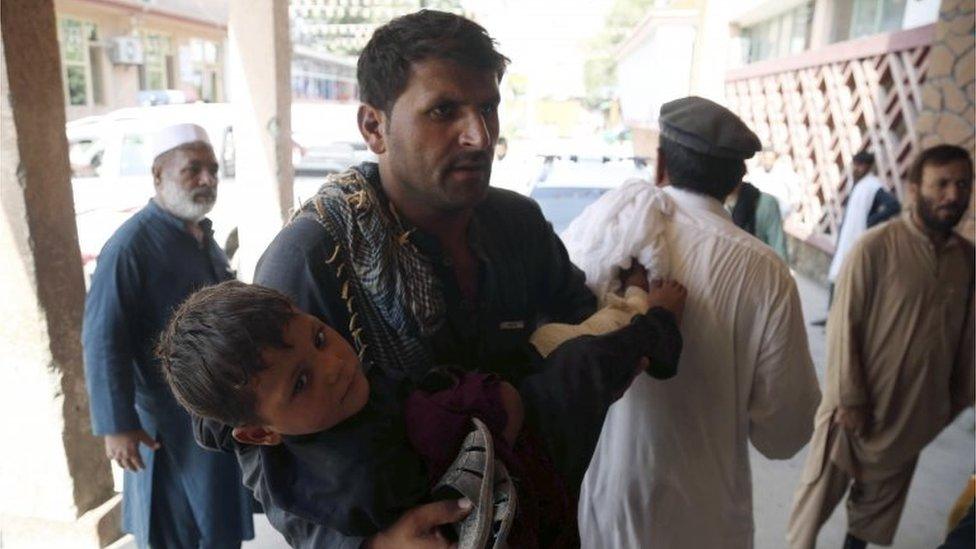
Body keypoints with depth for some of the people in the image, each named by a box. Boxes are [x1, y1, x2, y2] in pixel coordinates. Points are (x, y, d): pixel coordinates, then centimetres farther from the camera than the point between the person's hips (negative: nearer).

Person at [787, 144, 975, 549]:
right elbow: (843, 326, -16)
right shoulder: (875, 247, -17)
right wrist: (849, 399, -16)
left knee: (883, 492, 23)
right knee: (823, 487, 10)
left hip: (916, 406, 5)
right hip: (859, 403, -5)